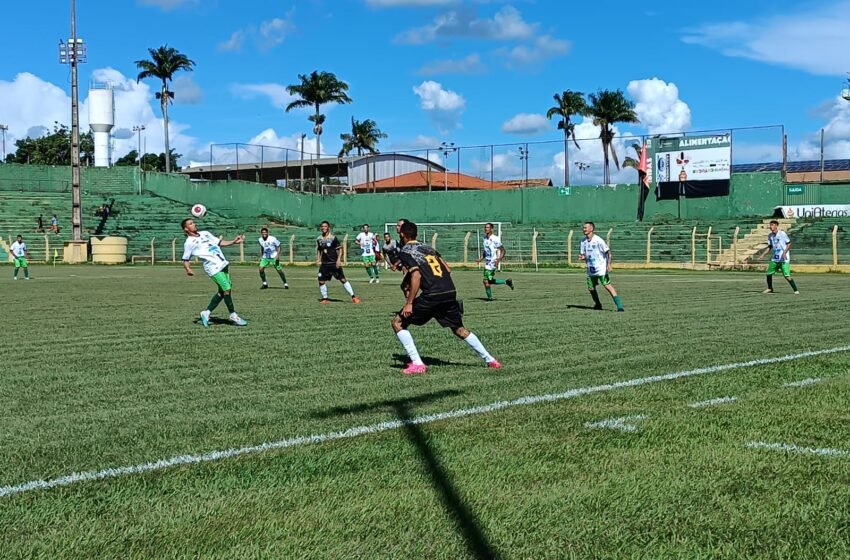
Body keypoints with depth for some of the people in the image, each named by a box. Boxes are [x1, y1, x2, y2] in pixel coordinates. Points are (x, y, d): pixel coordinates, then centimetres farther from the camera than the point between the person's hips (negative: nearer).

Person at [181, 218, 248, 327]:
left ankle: (206, 313, 19)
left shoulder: (205, 233, 17)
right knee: (227, 289, -13)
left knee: (222, 291, 9)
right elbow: (185, 260, -1)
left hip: (223, 264, 8)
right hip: (213, 267, -8)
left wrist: (234, 241, 7)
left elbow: (220, 243, 21)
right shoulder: (189, 243, -2)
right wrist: (188, 269, -21)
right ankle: (233, 316, -2)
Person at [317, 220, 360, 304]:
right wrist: (318, 259, 9)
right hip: (324, 264, 5)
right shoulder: (319, 239, 7)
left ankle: (353, 297, 0)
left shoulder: (333, 238, -8)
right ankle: (325, 298, 15)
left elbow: (339, 250, -7)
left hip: (334, 263, -4)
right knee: (321, 281, -1)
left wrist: (338, 260, -19)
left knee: (343, 279, -5)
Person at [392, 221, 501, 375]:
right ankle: (490, 359, 24)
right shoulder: (427, 247, 24)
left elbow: (416, 276, -12)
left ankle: (417, 364, -4)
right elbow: (447, 269, 19)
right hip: (450, 292, 7)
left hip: (431, 296, -7)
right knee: (459, 329, 26)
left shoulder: (405, 252, 2)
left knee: (398, 322, 5)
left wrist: (409, 303, -10)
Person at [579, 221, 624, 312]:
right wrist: (582, 257, -12)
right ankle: (597, 304, 34)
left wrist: (609, 264, -22)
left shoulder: (598, 240, -14)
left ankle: (619, 306, -17)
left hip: (601, 268, -7)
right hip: (591, 269, 7)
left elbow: (608, 252, -12)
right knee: (591, 288, 11)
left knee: (607, 285, -16)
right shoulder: (583, 241, 6)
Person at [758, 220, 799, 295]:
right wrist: (763, 254, 10)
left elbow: (789, 244, -8)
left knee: (787, 276, -15)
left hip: (784, 259, -7)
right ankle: (770, 289, 30)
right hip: (775, 259, 7)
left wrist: (784, 252, -21)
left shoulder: (782, 234, -11)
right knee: (769, 273, 10)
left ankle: (796, 290, -5)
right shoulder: (770, 235, 8)